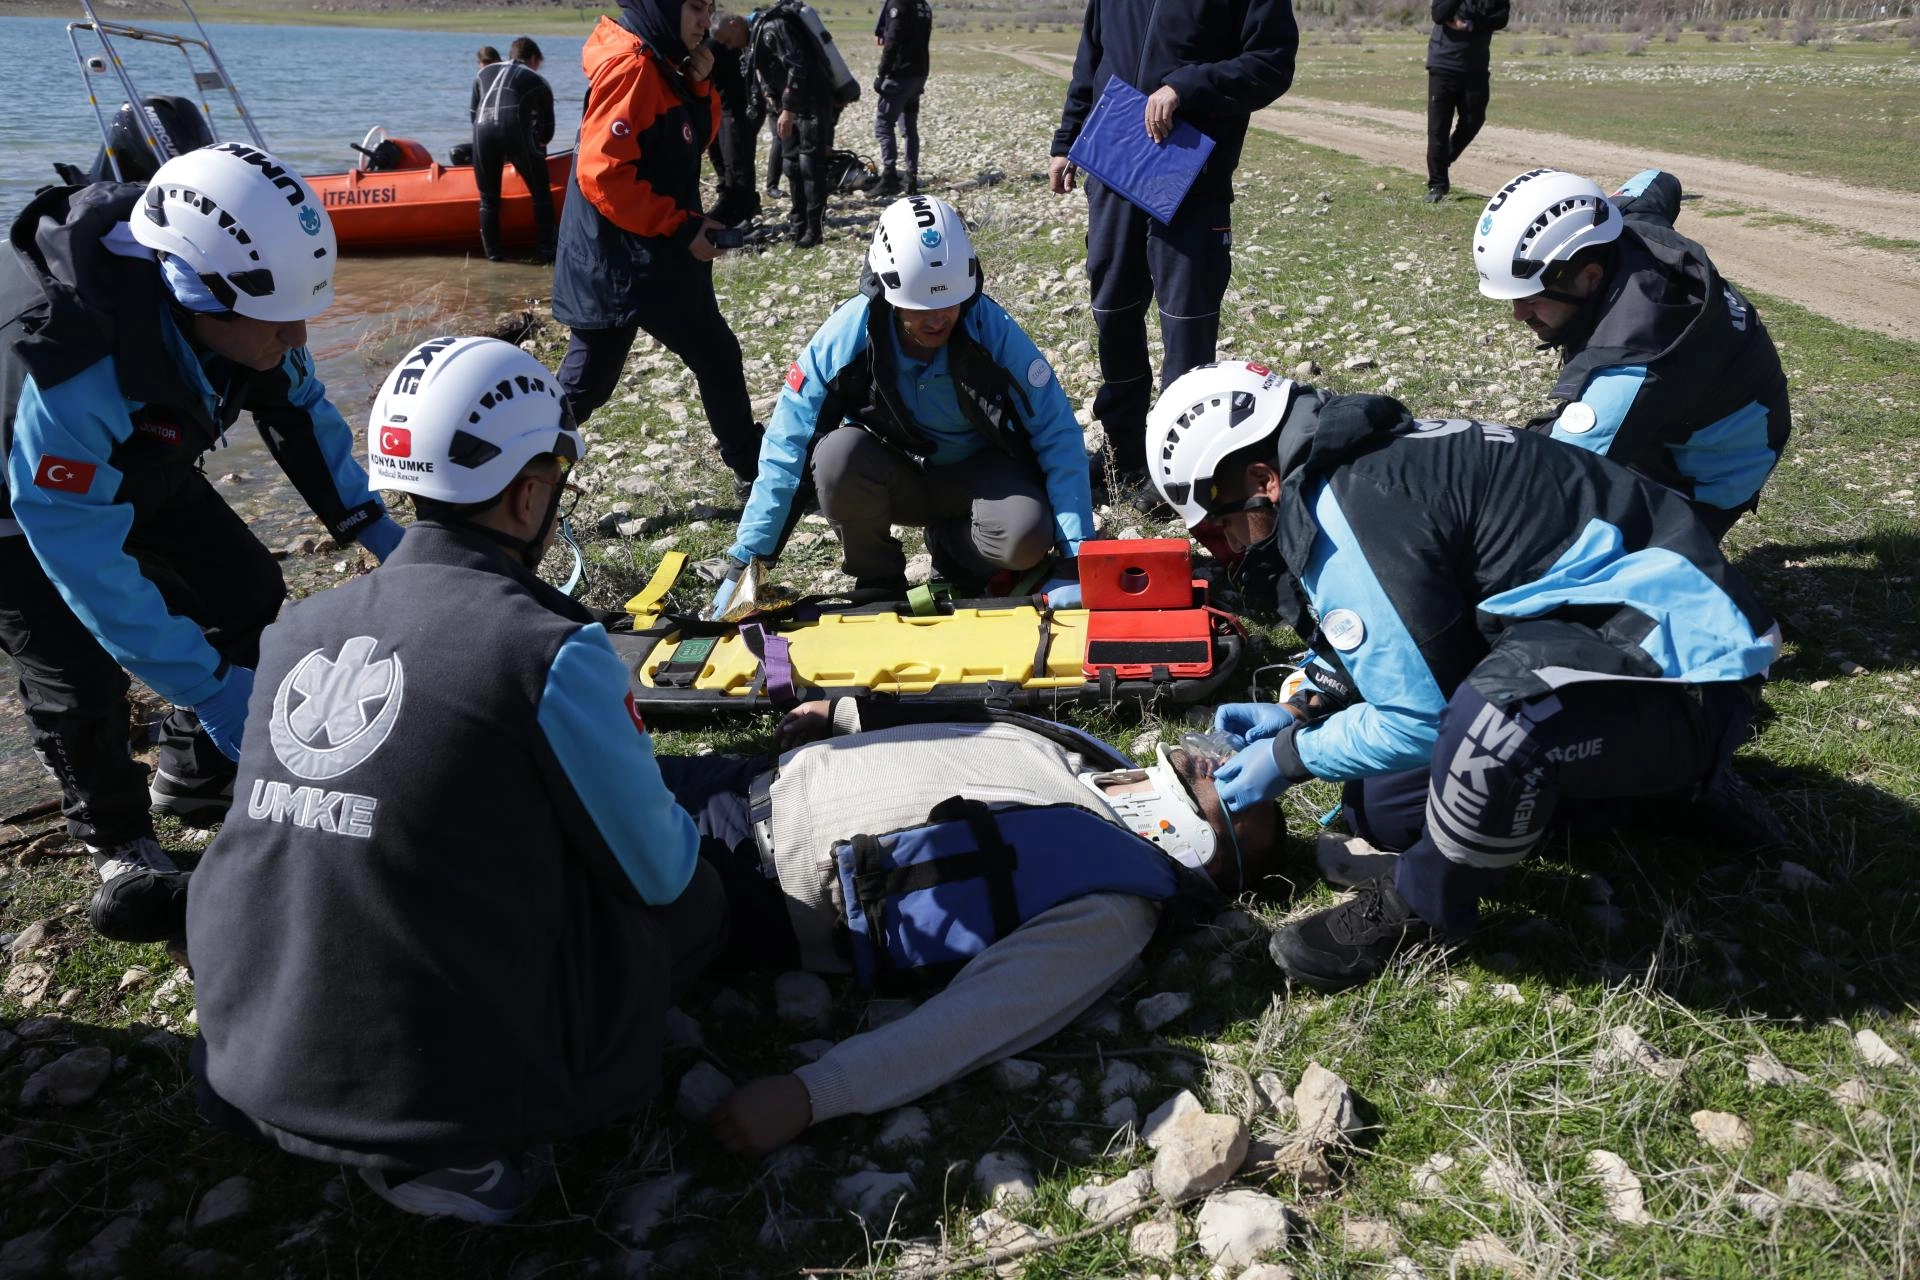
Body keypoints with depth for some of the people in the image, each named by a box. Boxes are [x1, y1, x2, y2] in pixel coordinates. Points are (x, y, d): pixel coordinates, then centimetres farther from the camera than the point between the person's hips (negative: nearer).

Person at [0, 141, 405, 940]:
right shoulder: (67, 374, -44)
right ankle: (116, 840, 16)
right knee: (80, 684, -15)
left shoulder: (223, 292, -25)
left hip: (137, 471, 6)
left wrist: (375, 529, -13)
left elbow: (299, 409, -8)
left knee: (250, 596, -1)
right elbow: (88, 562, -37)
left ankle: (197, 780, 23)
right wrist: (210, 686, -36)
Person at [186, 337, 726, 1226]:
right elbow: (659, 874, -6)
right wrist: (683, 824, 16)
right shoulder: (547, 648, -17)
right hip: (445, 1088, -6)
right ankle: (457, 1141, 1)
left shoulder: (295, 631, 2)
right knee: (692, 900, 13)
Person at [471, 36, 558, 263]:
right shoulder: (538, 81, 22)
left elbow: (472, 112, 26)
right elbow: (547, 129, 19)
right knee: (541, 195, 13)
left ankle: (492, 252, 18)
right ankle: (544, 252, 11)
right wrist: (537, 145, 39)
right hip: (517, 132, -2)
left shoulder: (485, 73, 30)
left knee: (488, 198, 17)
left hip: (483, 131, 3)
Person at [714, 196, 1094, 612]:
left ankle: (953, 546, 4)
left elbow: (1058, 434, -20)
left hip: (977, 473, -1)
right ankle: (878, 580, -5)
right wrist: (746, 562, -22)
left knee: (1024, 540, -32)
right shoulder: (847, 334, -24)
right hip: (894, 478, 1)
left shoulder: (993, 329, -24)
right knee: (839, 453, -32)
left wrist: (1077, 555, -27)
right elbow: (786, 448, -20)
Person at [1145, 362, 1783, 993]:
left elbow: (1421, 716, -18)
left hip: (1685, 662, -10)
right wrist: (1302, 712, 11)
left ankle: (1423, 907, -11)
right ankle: (1659, 772, 16)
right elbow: (1404, 640, 22)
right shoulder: (1376, 458, 8)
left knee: (1496, 710, -40)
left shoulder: (1345, 511, -22)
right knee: (1383, 807, 9)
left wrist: (1292, 757, -3)